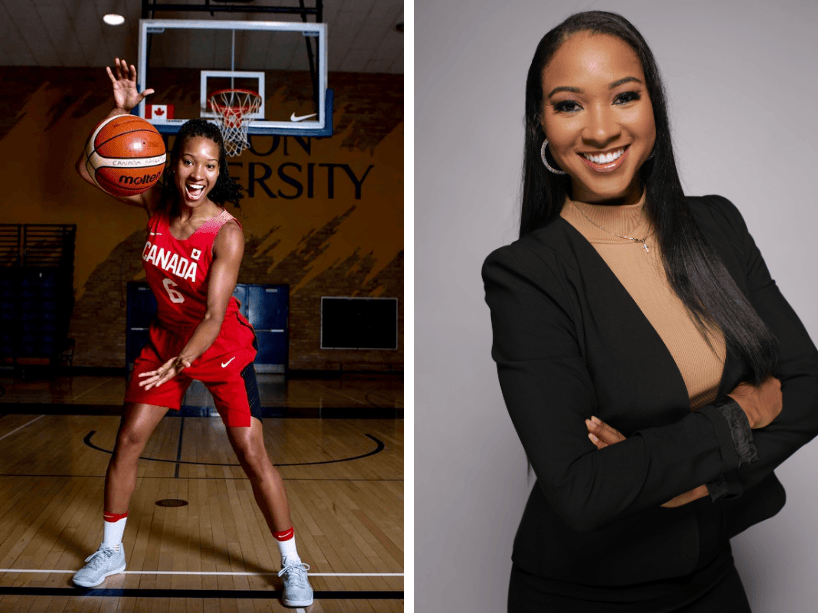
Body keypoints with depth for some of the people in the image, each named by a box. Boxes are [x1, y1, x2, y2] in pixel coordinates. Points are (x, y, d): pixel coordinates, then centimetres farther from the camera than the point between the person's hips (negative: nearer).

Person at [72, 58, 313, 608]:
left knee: (253, 458, -4)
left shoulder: (227, 233, -26)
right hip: (168, 338, 5)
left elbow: (214, 315, -27)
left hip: (223, 349, -5)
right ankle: (111, 551, 26)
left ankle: (293, 565, 13)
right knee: (127, 441, 6)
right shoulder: (157, 203, -11)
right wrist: (122, 111, -21)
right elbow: (89, 169, -9)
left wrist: (180, 362, -38)